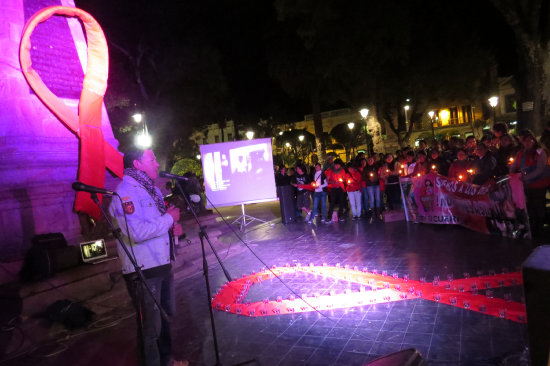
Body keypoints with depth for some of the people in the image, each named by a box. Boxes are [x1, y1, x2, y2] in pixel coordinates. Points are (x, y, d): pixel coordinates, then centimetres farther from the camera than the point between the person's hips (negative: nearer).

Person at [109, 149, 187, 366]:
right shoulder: (125, 192, -19)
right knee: (150, 326, 5)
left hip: (162, 264, 10)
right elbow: (137, 232, -31)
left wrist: (173, 226, 0)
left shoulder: (152, 190, 12)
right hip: (142, 270, -10)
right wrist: (169, 218, -18)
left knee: (166, 316, 24)